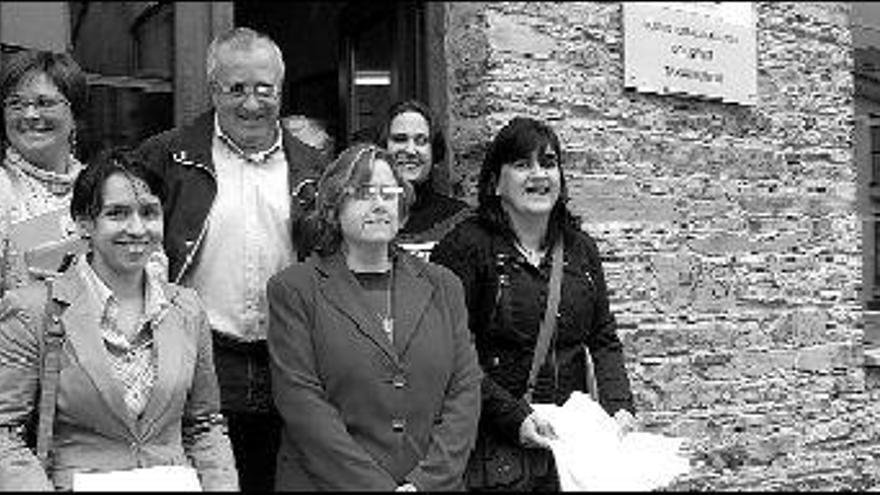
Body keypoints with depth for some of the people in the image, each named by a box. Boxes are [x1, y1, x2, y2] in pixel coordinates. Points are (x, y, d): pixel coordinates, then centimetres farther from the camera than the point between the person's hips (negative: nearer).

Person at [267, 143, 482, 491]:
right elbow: (302, 404, -8)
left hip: (435, 482, 2)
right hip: (328, 482, -2)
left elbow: (465, 393, 4)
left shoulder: (442, 286, 11)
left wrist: (427, 481, -7)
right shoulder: (294, 290, 0)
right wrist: (377, 485, -13)